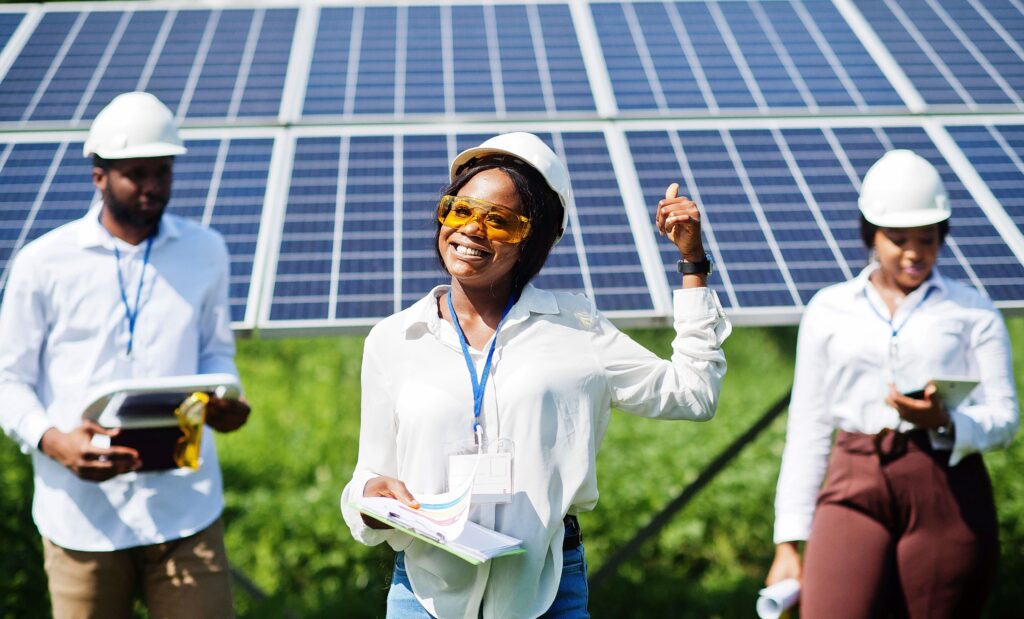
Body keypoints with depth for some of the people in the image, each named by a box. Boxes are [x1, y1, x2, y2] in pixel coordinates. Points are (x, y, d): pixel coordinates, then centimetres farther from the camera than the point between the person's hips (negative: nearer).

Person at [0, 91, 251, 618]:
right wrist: (54, 441, -16)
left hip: (184, 509, 2)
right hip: (82, 512, -1)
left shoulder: (204, 252, 8)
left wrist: (222, 401, -6)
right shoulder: (43, 263, 0)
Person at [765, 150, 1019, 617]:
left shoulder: (973, 312, 10)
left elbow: (1003, 418, 5)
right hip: (856, 489, 0)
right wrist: (788, 541, 6)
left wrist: (944, 423, -18)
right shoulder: (828, 310, 13)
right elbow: (807, 430, 12)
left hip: (947, 493, 0)